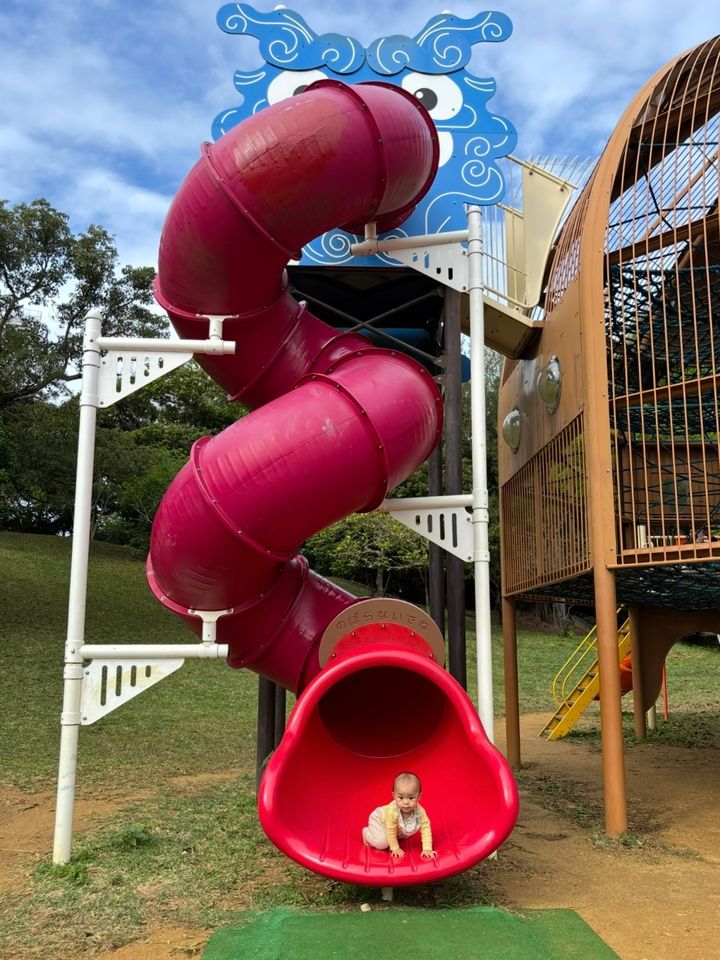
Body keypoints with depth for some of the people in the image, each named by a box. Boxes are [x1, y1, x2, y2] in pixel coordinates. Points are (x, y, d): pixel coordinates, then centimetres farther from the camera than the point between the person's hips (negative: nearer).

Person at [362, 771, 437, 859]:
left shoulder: (420, 812, -34)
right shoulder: (392, 811, -44)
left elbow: (425, 829, -24)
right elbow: (391, 832, -30)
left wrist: (427, 849, -29)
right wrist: (395, 848, -20)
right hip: (379, 818, -5)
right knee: (382, 843, -19)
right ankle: (367, 833, 9)